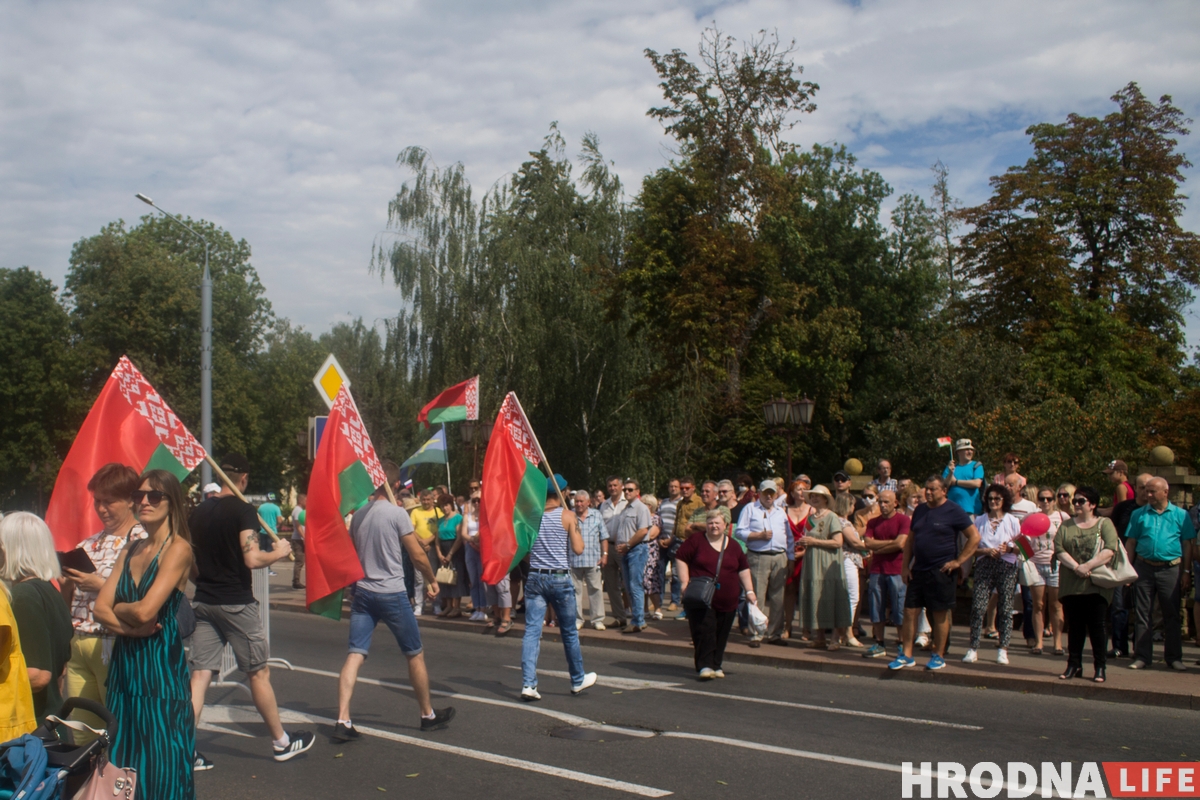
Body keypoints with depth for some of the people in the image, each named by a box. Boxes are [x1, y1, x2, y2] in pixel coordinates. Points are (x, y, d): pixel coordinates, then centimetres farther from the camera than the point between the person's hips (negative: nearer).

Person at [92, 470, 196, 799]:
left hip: (160, 664, -7)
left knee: (160, 762, -1)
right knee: (122, 760, 12)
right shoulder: (131, 549, 12)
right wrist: (131, 626, -13)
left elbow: (146, 611, -19)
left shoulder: (178, 549, -10)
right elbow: (100, 608, 4)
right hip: (124, 663, 7)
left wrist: (119, 607, 0)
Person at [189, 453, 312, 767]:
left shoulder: (199, 512, 8)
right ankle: (281, 742, 19)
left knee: (199, 674, 5)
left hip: (203, 602, 6)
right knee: (258, 672, 6)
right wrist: (278, 553, -4)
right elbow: (252, 559, -21)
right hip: (236, 603, -6)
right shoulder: (243, 510, -12)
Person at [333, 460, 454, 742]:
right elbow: (417, 555, -8)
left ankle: (343, 721, -8)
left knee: (354, 655, 1)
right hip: (392, 594, -5)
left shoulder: (358, 514, 7)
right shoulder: (397, 513, -10)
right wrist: (432, 580, 7)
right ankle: (428, 715, 22)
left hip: (362, 592, 5)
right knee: (415, 655, 10)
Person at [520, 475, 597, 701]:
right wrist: (576, 528, 4)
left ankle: (528, 684, -9)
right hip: (560, 578, -2)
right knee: (569, 632, 12)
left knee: (532, 630, 0)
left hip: (535, 578, 2)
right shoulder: (567, 515, -7)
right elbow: (578, 549, -11)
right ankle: (578, 680, 26)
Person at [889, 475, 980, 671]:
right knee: (910, 612, 4)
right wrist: (905, 565, 8)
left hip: (941, 572, -6)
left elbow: (975, 537, -8)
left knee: (940, 615, 3)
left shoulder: (953, 511, -5)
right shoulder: (920, 510, 12)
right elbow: (910, 539, 17)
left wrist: (958, 561, -11)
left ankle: (939, 656, 15)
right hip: (918, 570, 6)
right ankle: (907, 655, 10)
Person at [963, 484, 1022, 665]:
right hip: (984, 566, 1)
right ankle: (973, 648, -6)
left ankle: (1003, 649, 6)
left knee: (1005, 608, -1)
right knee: (977, 606, -9)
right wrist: (987, 551, -11)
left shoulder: (1012, 521, 7)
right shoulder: (980, 520, 10)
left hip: (1007, 567, -1)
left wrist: (1010, 548, -14)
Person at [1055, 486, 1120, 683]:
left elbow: (1110, 550, -10)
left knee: (1096, 626, -1)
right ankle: (1074, 665, 13)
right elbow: (1058, 550, 1)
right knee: (1074, 626, 7)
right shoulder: (1066, 526, 13)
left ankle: (1099, 668, 6)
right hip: (1071, 584, 3)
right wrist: (1075, 566, -14)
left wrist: (1087, 566, -18)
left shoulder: (1105, 524, 4)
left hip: (1097, 585, -3)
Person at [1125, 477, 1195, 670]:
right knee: (1141, 613, 3)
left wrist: (1186, 571, 0)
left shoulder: (1181, 515, 4)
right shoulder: (1139, 514, 6)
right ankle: (1142, 656, 9)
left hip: (1170, 569, -1)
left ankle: (1174, 657, 14)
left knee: (1172, 614, 5)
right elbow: (1130, 543, 7)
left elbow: (1187, 545, 5)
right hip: (1144, 569, 1)